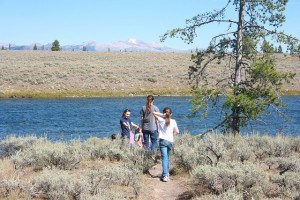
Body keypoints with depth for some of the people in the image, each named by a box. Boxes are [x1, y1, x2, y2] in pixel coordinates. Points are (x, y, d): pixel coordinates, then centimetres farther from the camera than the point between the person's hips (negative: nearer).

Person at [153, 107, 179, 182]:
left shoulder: (161, 120, -1)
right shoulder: (173, 121, 3)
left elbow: (154, 113, 5)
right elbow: (177, 132, -1)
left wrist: (162, 115, 0)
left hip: (163, 140, -3)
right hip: (170, 141, 3)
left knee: (164, 157, -9)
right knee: (167, 157, 19)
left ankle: (165, 175, -20)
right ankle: (166, 173, 30)